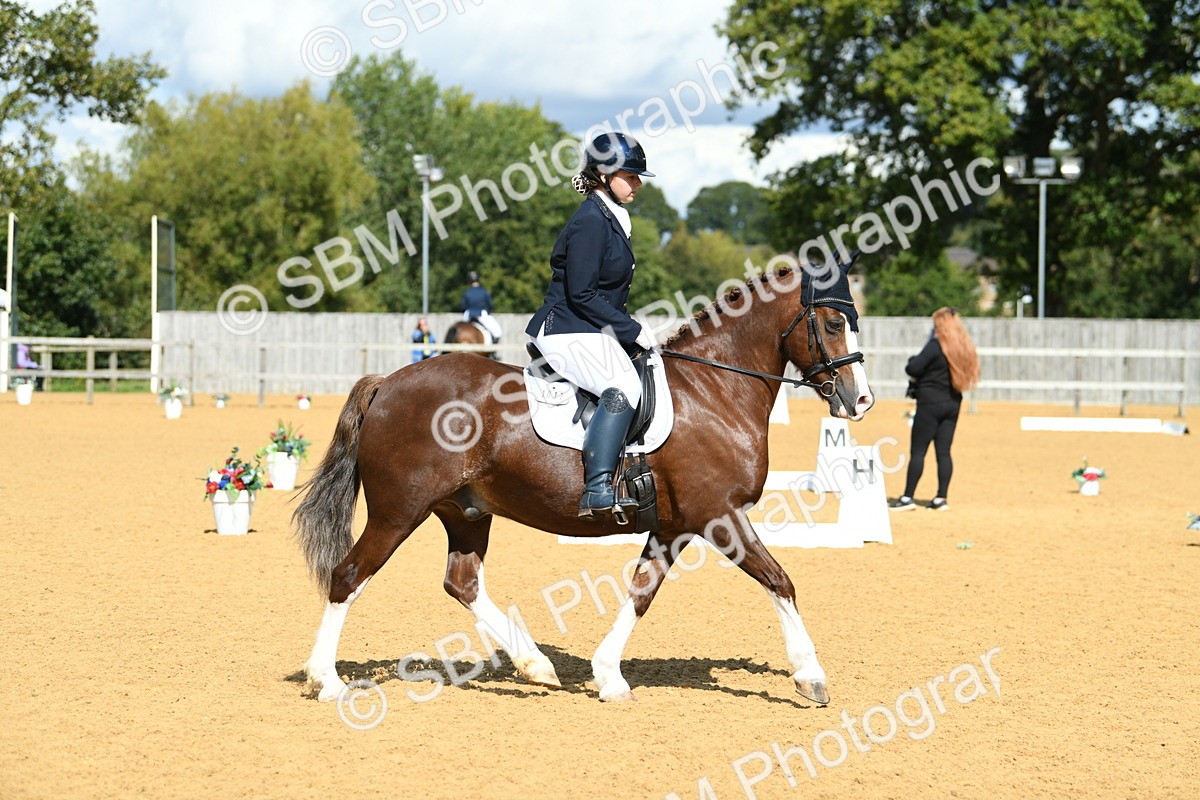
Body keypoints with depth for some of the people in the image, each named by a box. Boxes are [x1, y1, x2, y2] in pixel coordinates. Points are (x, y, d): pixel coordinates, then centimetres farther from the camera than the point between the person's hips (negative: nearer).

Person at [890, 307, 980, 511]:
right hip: (953, 403, 7)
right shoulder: (964, 348, 8)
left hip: (930, 403, -7)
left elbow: (913, 369, -18)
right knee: (944, 452, 7)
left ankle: (907, 498, -5)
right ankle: (941, 499, 5)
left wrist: (911, 362, 6)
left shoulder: (935, 345, -13)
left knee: (917, 451, -4)